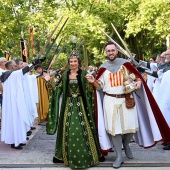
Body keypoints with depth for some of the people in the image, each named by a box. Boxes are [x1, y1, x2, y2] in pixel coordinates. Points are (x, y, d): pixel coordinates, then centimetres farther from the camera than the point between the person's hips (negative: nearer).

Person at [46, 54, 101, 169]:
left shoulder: (84, 73, -1)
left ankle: (86, 155, 12)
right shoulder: (65, 75, 8)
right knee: (68, 129, 7)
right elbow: (58, 89, 10)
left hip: (81, 104, -3)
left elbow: (90, 89, -4)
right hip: (68, 104, 3)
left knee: (82, 129, -1)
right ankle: (67, 155, 19)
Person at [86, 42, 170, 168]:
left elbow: (136, 76, 7)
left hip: (127, 100, 0)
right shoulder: (103, 67, 4)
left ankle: (126, 145, 34)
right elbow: (100, 87, 5)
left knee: (130, 125, 3)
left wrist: (139, 82, -14)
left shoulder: (125, 63, 1)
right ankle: (119, 156, 9)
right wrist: (93, 82, -13)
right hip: (110, 101, 0)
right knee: (114, 127, -1)